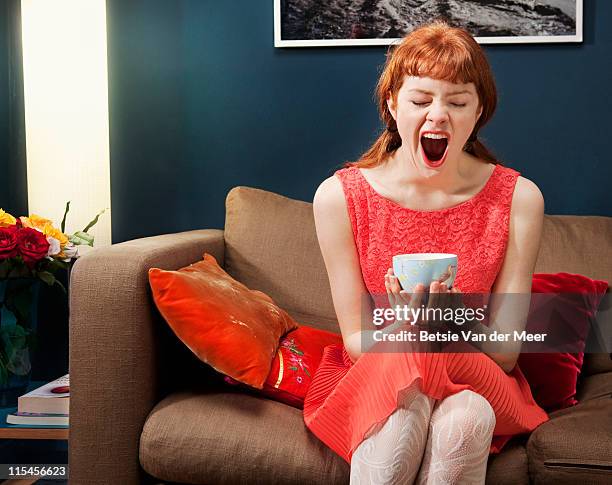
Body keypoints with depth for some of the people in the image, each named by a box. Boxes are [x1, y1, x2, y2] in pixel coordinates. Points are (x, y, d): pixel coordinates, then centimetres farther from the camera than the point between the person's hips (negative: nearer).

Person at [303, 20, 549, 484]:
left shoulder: (518, 199, -9)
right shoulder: (339, 196, -10)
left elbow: (504, 353, -6)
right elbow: (357, 340, -5)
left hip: (475, 382, 1)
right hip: (371, 379, -1)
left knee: (466, 415, -34)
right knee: (401, 409, -36)